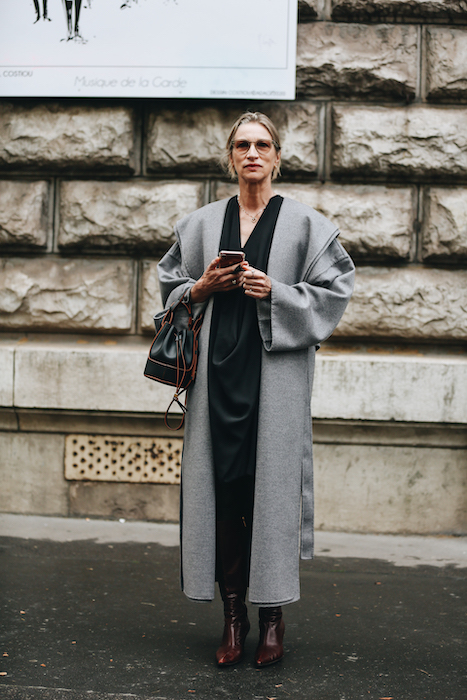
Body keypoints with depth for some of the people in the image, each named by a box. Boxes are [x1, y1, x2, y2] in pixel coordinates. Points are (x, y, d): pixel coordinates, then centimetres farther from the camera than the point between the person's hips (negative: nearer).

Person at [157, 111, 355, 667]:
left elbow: (333, 292, 2)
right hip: (218, 367, 3)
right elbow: (171, 286, 17)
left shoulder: (303, 222, 5)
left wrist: (276, 293, -11)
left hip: (275, 368, -2)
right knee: (220, 486, 0)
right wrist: (202, 287, -3)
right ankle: (233, 616, 9)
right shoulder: (202, 223, 13)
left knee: (271, 486, -3)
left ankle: (272, 618, 9)